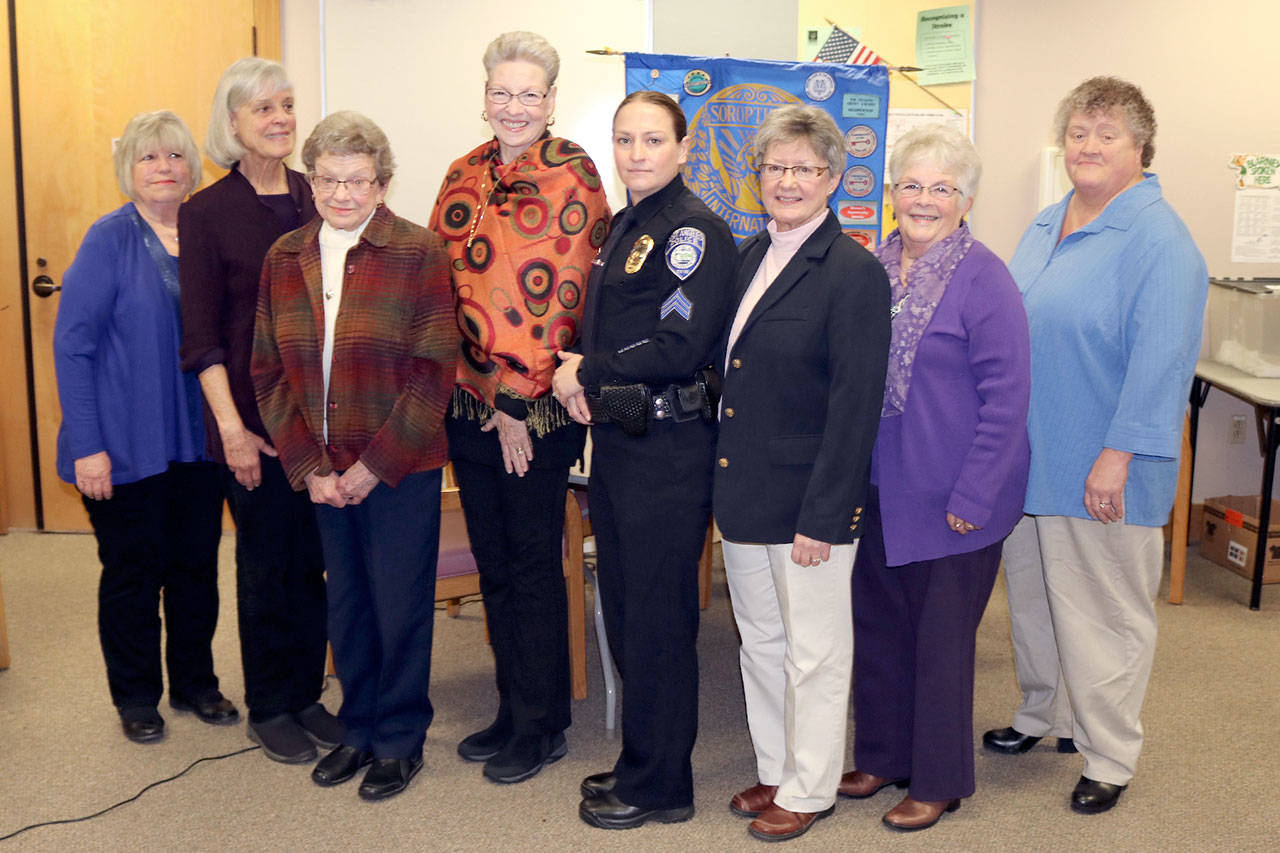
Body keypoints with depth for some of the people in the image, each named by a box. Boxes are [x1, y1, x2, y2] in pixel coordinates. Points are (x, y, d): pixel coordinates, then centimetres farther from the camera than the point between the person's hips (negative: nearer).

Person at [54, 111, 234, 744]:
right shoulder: (111, 239, -9)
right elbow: (71, 345, -10)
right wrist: (86, 445, -15)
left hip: (199, 441, 4)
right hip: (128, 447, -4)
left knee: (197, 563, 13)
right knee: (134, 571, 8)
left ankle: (194, 684, 31)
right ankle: (136, 698, 26)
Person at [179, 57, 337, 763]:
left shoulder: (315, 200, 7)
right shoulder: (206, 213, -5)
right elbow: (201, 337, -6)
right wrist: (231, 427, -13)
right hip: (255, 415, -4)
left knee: (314, 558, 10)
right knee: (266, 559, 6)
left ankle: (307, 696, 26)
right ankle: (268, 709, 22)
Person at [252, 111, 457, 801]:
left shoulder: (417, 253, -7)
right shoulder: (285, 258, 6)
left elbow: (433, 373, -11)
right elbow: (269, 373, 7)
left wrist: (373, 466, -13)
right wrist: (308, 467, -4)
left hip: (401, 469, -4)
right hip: (322, 471, 4)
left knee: (401, 605, 6)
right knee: (345, 602, 15)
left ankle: (400, 739, 24)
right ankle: (359, 728, 33)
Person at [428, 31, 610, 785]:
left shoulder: (571, 177, -8)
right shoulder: (464, 176, 10)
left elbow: (560, 296, -14)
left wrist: (519, 398, -15)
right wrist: (468, 385, 2)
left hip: (537, 409, -6)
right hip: (469, 400, 6)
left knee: (533, 566, 3)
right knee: (493, 562, 14)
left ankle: (543, 727, 19)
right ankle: (513, 709, 30)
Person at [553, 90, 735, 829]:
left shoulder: (695, 230, -13)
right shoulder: (625, 227, 15)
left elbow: (679, 347, -21)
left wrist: (586, 374, -11)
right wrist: (585, 380, 1)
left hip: (668, 449, -9)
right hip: (616, 439, 9)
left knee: (657, 621, 2)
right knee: (623, 610, 16)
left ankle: (660, 786, 18)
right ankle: (640, 762, 32)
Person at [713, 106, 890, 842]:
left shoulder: (855, 273, -14)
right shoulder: (754, 255, 9)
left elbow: (855, 406, -17)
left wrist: (823, 515, -18)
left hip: (810, 502, -7)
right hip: (745, 491, 8)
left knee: (814, 653, 8)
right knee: (761, 642, 19)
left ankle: (810, 790, 25)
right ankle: (776, 772, 36)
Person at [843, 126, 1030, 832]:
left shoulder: (983, 278, -13)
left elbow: (1006, 396, -15)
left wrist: (972, 496, -17)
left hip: (949, 501, -6)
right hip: (878, 490, 6)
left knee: (941, 637, 7)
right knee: (878, 625, 16)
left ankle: (939, 781, 23)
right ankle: (882, 755, 34)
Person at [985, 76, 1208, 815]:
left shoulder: (1159, 239, -14)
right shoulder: (1046, 227, 11)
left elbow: (1161, 358, -20)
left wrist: (1118, 456, -23)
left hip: (1099, 473, -8)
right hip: (1028, 457, 8)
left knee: (1103, 610, 4)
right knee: (1032, 593, 19)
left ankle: (1109, 758, 20)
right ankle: (1044, 715, 39)